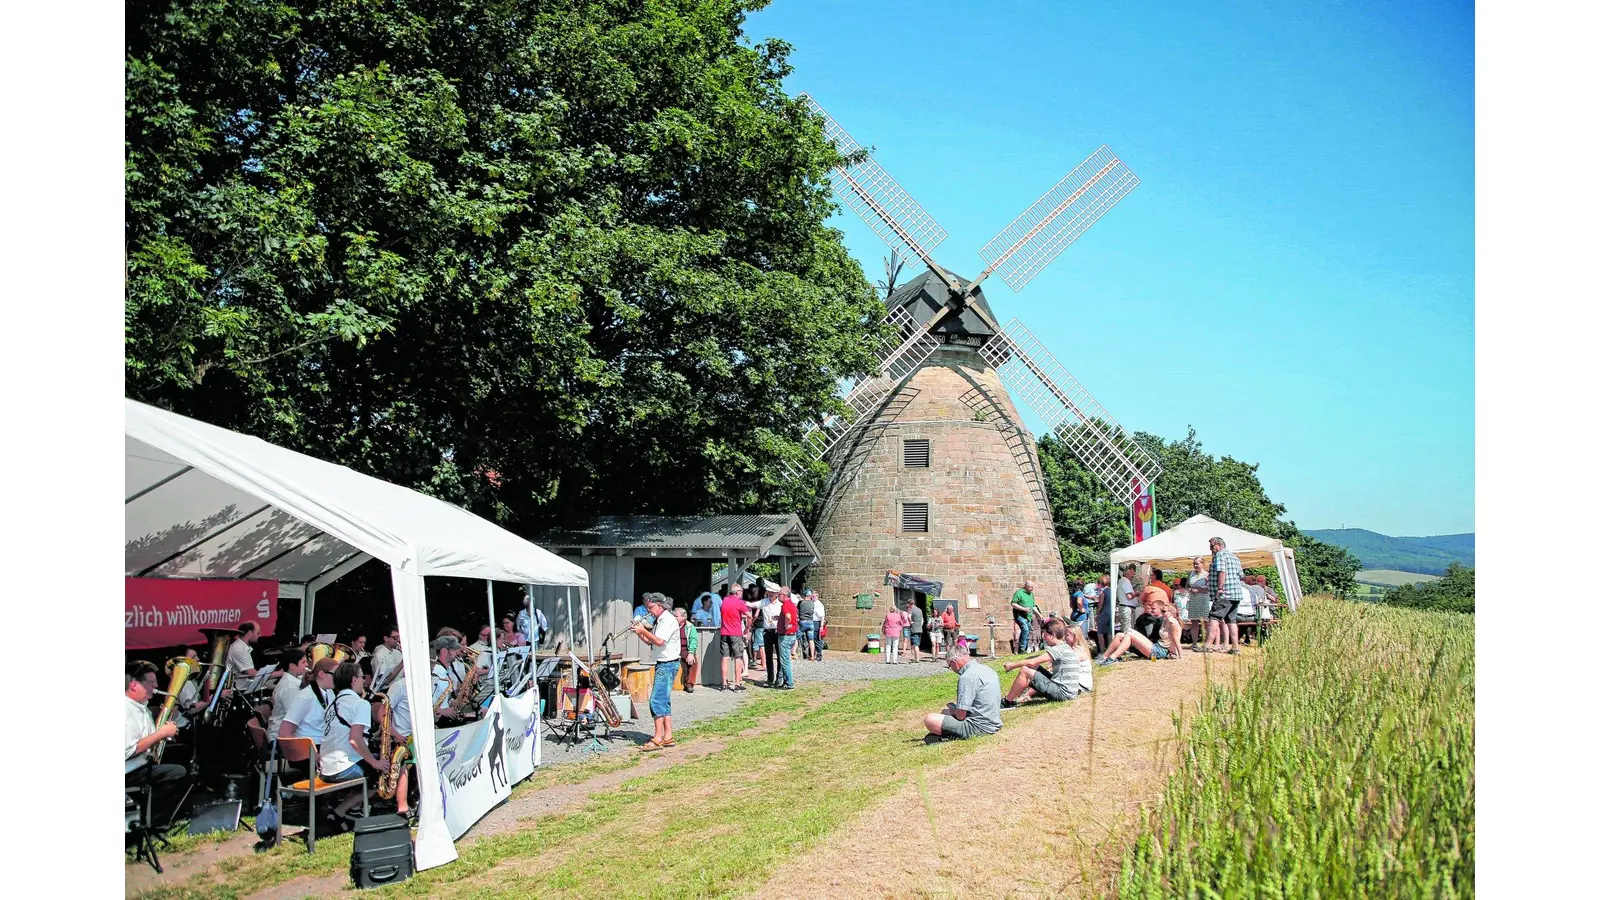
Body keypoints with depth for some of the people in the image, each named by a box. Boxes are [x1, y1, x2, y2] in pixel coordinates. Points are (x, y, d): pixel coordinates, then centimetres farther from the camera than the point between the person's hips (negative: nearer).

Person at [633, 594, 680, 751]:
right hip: (662, 664, 11)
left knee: (657, 700, -13)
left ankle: (657, 739, -12)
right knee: (663, 700, 12)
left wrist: (643, 630, -16)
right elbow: (650, 641, 19)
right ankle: (668, 737, 16)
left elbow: (659, 641, -25)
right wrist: (640, 633, 3)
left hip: (667, 665, -11)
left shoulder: (668, 620, -15)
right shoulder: (659, 621, 16)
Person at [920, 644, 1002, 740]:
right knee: (944, 711, 25)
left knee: (929, 719, -15)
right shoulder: (987, 669, 10)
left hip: (979, 727, -10)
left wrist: (951, 708, 4)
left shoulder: (967, 678, -19)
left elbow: (960, 715, -19)